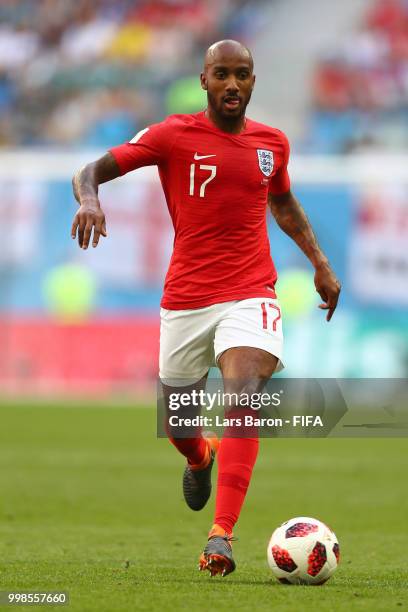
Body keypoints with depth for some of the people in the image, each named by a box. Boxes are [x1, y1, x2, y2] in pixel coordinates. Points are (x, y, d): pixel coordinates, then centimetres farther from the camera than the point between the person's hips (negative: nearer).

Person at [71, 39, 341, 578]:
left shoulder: (272, 144, 8)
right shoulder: (173, 136, -4)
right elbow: (90, 171, -7)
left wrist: (320, 262, 24)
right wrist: (89, 199, -29)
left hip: (250, 295, 0)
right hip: (186, 298, 0)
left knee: (243, 394, -25)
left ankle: (222, 536, -31)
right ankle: (200, 458, 53)